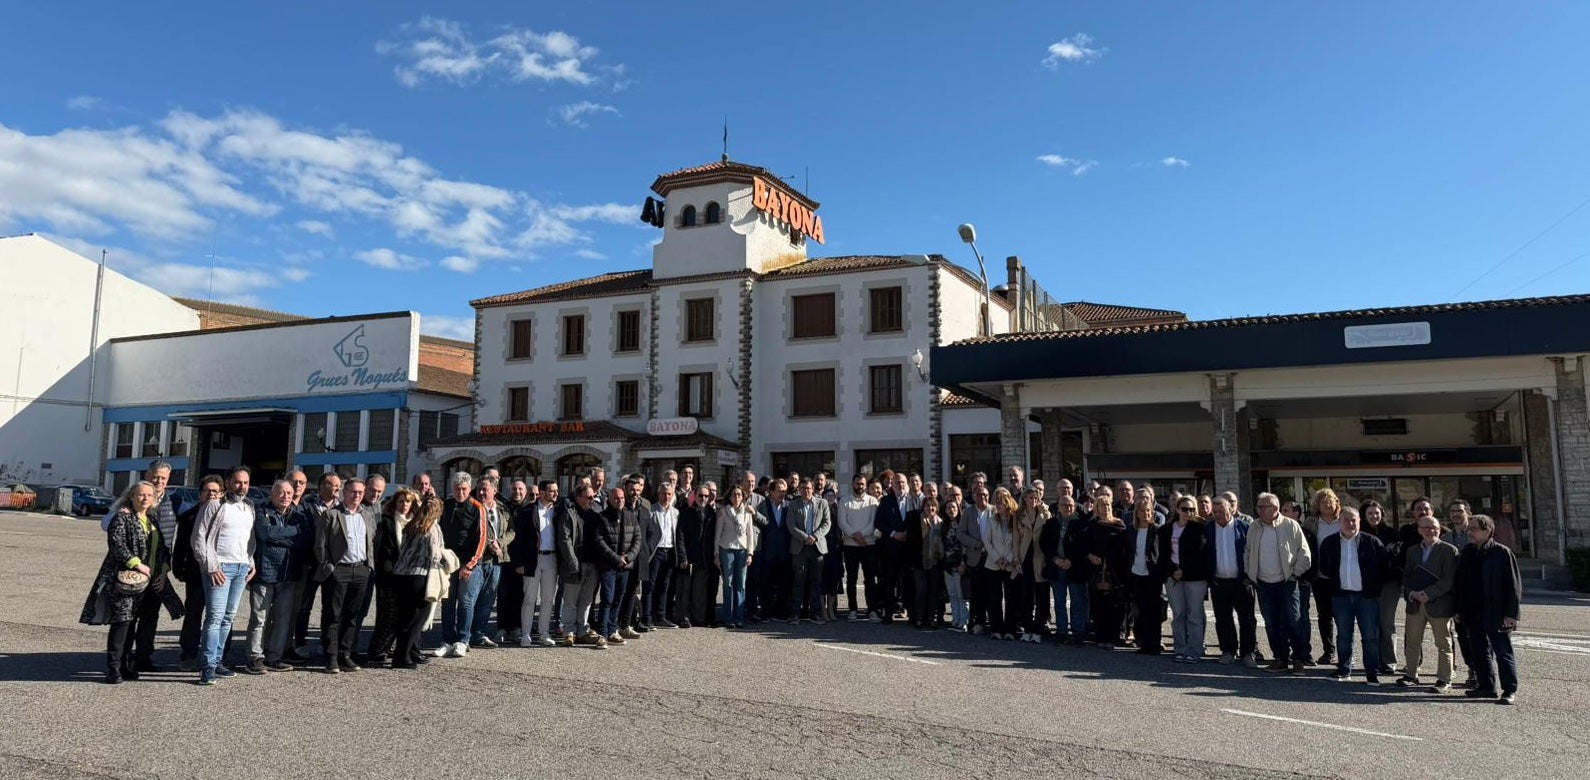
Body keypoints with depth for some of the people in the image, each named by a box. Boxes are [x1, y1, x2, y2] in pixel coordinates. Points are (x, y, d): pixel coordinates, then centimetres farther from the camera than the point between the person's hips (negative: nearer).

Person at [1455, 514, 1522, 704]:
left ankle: (1510, 691, 7)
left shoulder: (1502, 552, -9)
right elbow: (1459, 584, 14)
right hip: (1474, 614, 6)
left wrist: (1511, 613, -14)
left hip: (1496, 614, -6)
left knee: (1503, 652, 0)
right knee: (1478, 651, 12)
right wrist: (1459, 610, 13)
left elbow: (1514, 584, -10)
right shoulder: (1466, 553, 9)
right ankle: (1486, 686, 22)